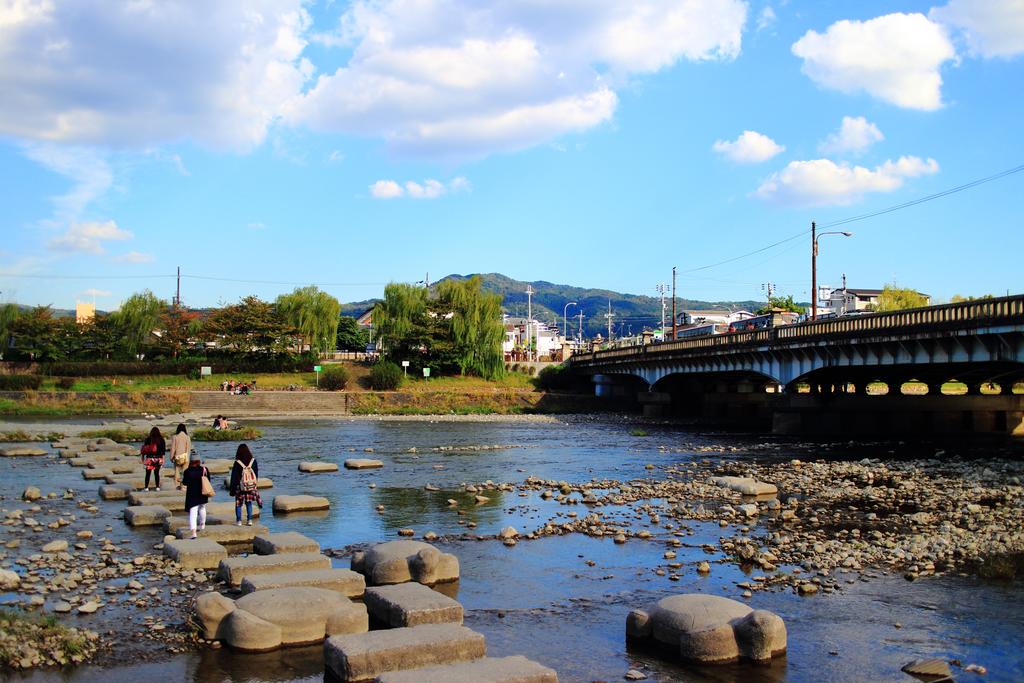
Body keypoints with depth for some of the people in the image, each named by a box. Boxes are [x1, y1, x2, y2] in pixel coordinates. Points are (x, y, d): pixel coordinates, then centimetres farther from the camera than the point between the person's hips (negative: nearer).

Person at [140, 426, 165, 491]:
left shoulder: (148, 439, -5)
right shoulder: (161, 440, -3)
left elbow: (144, 449, -1)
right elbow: (163, 450, -1)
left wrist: (143, 458, 9)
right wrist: (162, 459, 7)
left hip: (149, 458, -1)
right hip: (158, 458, 1)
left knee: (148, 473, 5)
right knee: (157, 473, 9)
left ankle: (146, 487, 4)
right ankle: (157, 487, 9)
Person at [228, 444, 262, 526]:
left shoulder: (237, 463, -14)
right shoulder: (254, 461, -4)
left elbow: (234, 477, -7)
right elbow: (256, 475, 7)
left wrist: (232, 489, 0)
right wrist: (254, 484, 19)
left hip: (240, 488, -3)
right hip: (251, 487, 3)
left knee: (238, 504, 8)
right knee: (249, 503, 13)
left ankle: (238, 521, 8)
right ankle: (249, 520, 11)